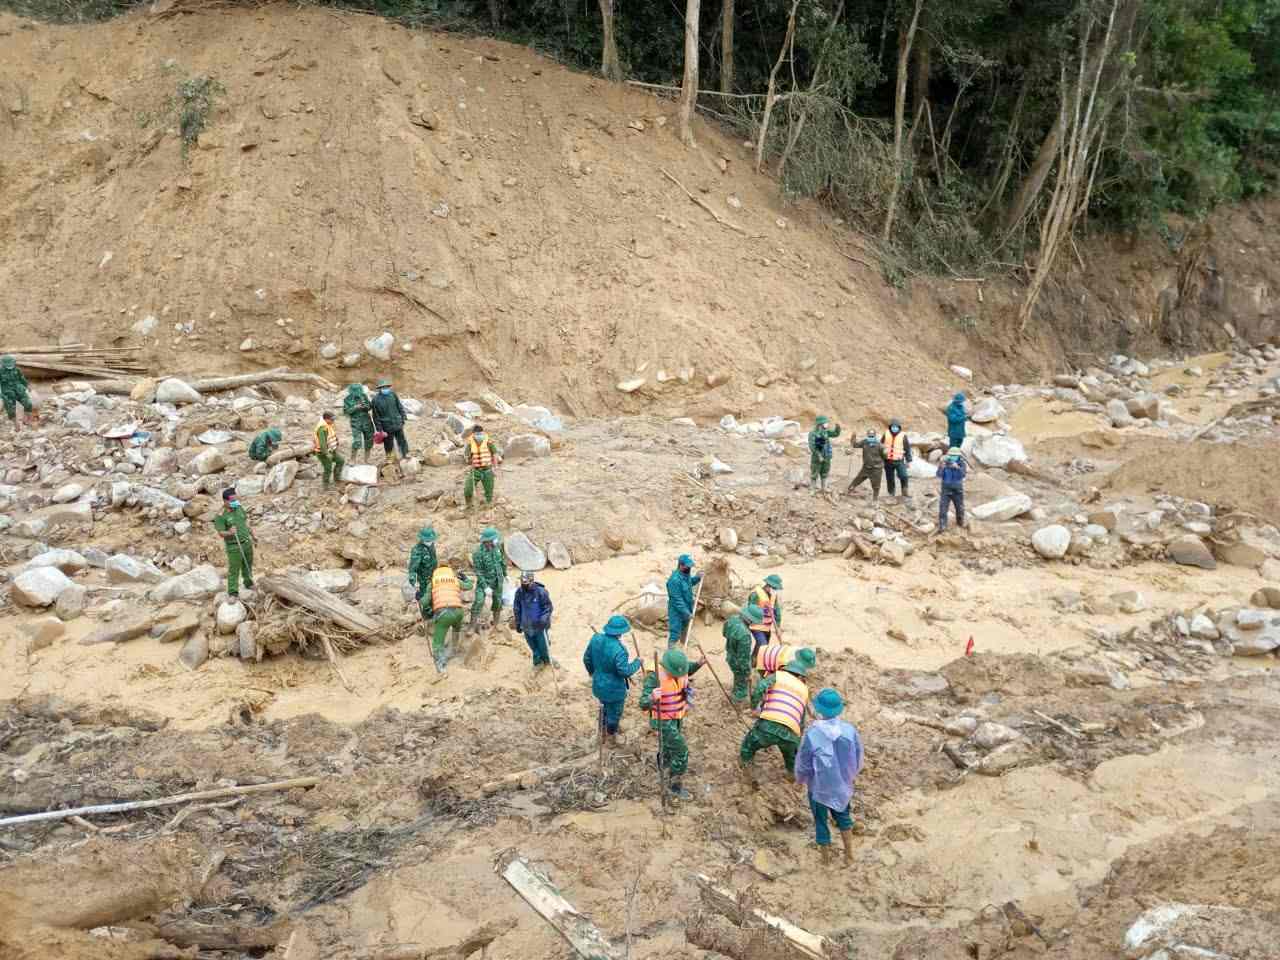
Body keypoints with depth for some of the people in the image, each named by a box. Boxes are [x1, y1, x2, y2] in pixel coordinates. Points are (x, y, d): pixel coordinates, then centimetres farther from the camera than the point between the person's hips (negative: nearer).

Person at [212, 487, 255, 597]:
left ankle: (248, 583, 43)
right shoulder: (220, 516, -19)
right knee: (234, 570, -4)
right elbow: (221, 533, -20)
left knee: (248, 565, 22)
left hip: (247, 542, 6)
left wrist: (251, 532, 24)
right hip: (234, 546, -6)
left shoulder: (239, 507, 0)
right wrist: (229, 532, -40)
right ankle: (233, 592, 4)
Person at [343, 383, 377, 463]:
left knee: (369, 440, 6)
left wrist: (366, 406, -17)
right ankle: (352, 460, 1)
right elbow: (346, 411, -7)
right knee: (357, 442, -15)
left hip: (367, 421, 4)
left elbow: (370, 407, 6)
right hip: (356, 423, -4)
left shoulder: (363, 396, 2)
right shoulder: (347, 399, -4)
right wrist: (355, 407, -20)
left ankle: (366, 460, 21)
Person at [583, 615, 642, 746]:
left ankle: (603, 730, 51)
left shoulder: (596, 639, -13)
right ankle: (611, 736, 40)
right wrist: (637, 662, -11)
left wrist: (591, 670, 21)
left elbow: (587, 658, 1)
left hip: (599, 684, 7)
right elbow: (625, 671, -28)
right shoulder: (618, 649, -34)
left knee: (605, 706, 32)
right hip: (614, 689, -7)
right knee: (614, 713, 20)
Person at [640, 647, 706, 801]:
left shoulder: (676, 668, -14)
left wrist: (698, 664, -9)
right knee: (681, 752, -5)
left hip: (676, 717, 7)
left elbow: (687, 672, 12)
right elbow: (643, 704, -38)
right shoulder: (654, 677, -35)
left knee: (670, 743, 31)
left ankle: (663, 766, 60)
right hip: (663, 721, -7)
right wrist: (652, 697, -62)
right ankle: (674, 786, 14)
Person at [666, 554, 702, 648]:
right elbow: (677, 600, -28)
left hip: (686, 609, 9)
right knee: (675, 635, -4)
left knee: (684, 630, 29)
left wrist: (697, 578, 2)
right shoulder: (675, 579, -31)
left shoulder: (686, 574, -3)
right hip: (676, 612, -9)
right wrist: (687, 613, -26)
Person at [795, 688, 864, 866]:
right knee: (843, 816, 28)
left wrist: (800, 779, 8)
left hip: (819, 788, -3)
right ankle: (849, 855, 38)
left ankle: (826, 860, 34)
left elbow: (803, 763, -14)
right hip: (843, 785, 3)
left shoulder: (812, 734, -27)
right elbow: (858, 759, -4)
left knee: (821, 822, 18)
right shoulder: (850, 730, -18)